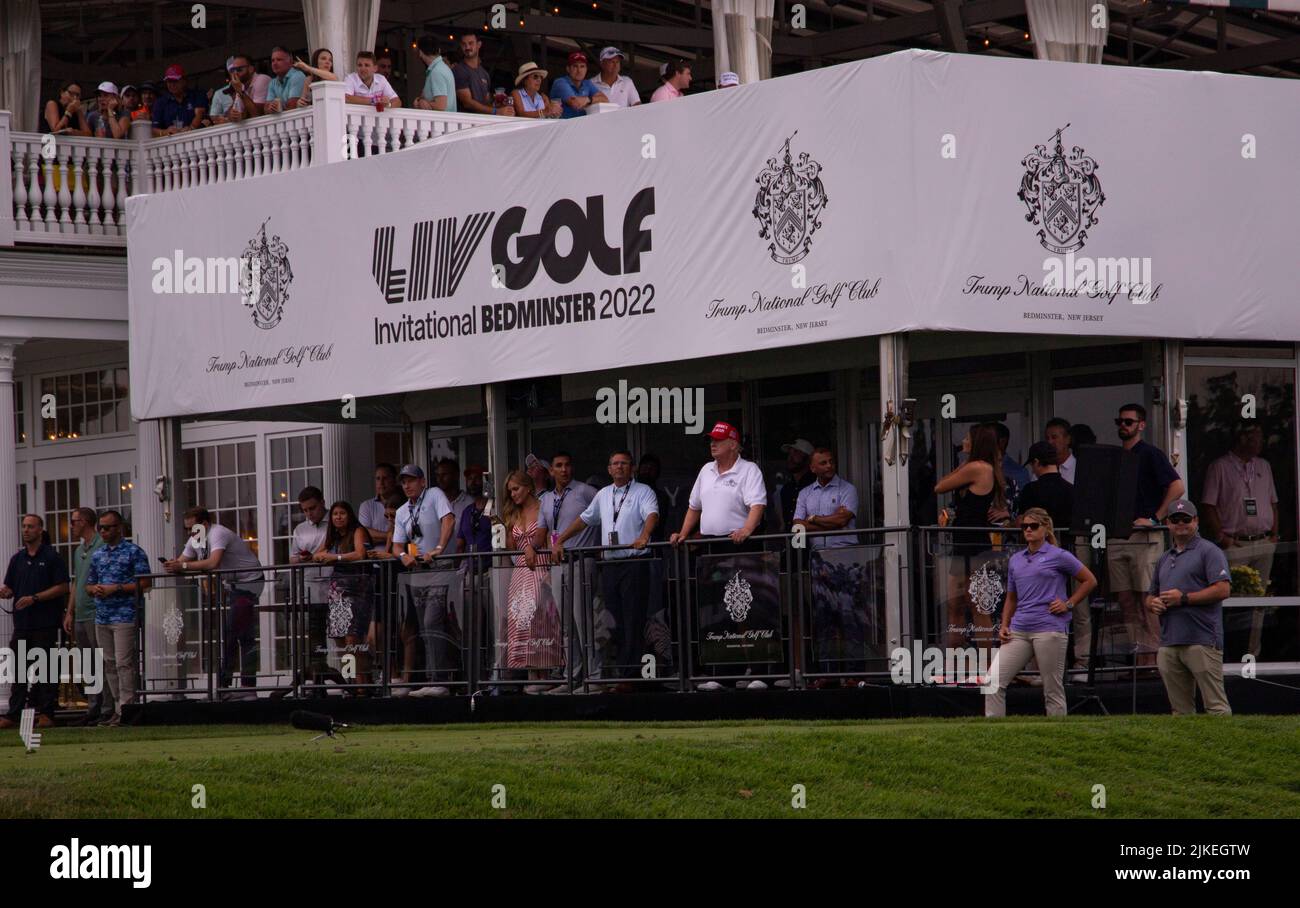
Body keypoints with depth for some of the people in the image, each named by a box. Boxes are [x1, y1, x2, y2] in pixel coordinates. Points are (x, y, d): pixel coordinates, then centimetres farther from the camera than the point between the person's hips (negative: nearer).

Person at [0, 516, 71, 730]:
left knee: (45, 669, -3)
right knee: (18, 669, 4)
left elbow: (62, 587, -7)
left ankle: (46, 714, 1)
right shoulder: (18, 559, 15)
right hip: (22, 622, 5)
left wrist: (34, 598, -15)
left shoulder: (52, 557, -2)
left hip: (45, 623, -5)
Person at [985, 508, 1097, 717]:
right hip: (1019, 631, 5)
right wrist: (1004, 625, 10)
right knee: (995, 681, -8)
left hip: (1050, 628, -5)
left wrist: (1069, 604, -2)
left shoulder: (1058, 556, 1)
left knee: (1053, 690, -2)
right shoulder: (1015, 560, 17)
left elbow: (1089, 580, 7)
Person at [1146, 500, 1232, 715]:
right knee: (1181, 710, 7)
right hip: (1168, 645, 7)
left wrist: (1184, 598, -12)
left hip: (1202, 642, -7)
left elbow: (1223, 590, -10)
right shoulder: (1164, 560, 24)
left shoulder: (1208, 552, 1)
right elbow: (1150, 595, 30)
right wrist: (1153, 603, 5)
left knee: (1216, 705, -11)